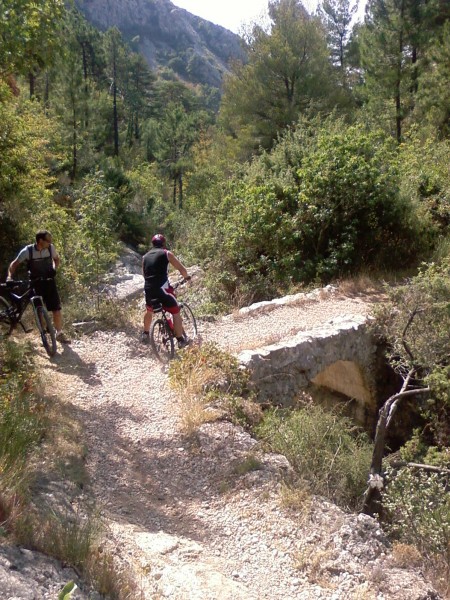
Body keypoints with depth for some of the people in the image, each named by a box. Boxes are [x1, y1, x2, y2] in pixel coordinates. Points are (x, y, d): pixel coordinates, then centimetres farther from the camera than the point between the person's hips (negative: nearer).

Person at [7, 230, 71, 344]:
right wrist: (9, 276, -22)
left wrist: (54, 269, -8)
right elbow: (14, 264, -7)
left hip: (49, 281, 2)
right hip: (35, 283, -1)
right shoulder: (27, 251, -16)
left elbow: (57, 259, 10)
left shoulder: (51, 248, -10)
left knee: (56, 309, -3)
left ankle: (59, 333, 6)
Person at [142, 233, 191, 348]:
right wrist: (187, 277, 20)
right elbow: (182, 268, 1)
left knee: (149, 310, 31)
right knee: (175, 312, 6)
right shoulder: (166, 253, 4)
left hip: (148, 289, 5)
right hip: (162, 288, -5)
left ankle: (145, 334, 40)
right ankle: (181, 340, 6)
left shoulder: (145, 256, 19)